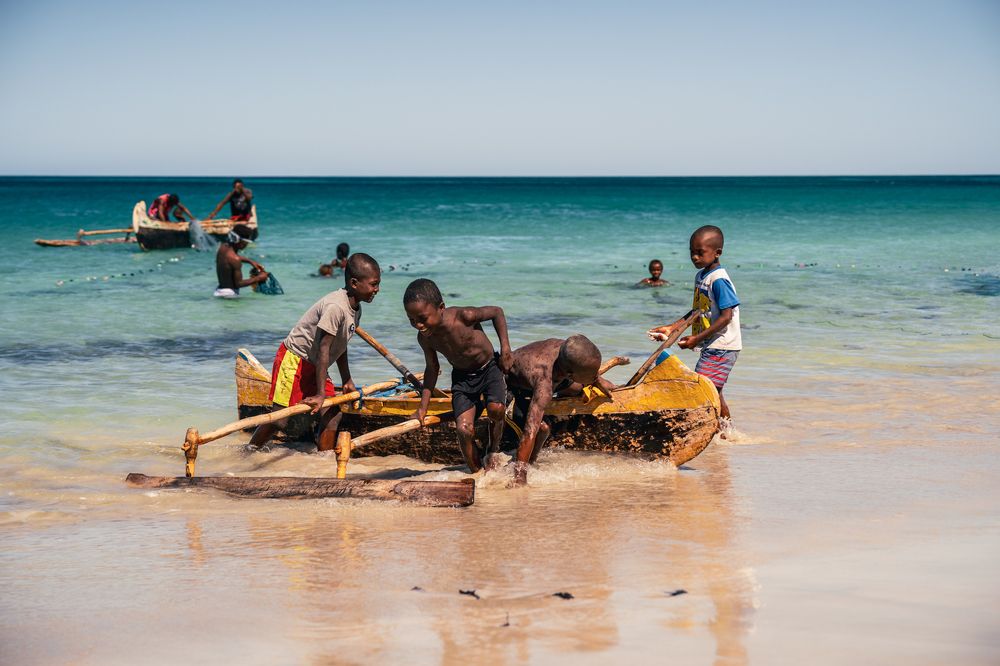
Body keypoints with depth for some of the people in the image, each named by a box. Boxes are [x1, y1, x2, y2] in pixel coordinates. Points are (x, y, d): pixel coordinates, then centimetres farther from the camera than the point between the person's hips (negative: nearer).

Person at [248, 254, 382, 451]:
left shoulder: (355, 310, 3)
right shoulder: (336, 307, -27)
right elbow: (323, 349, -29)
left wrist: (347, 381, 16)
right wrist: (320, 394, -29)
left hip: (314, 366, 9)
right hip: (294, 360, -9)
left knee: (333, 415, 0)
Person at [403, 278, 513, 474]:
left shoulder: (463, 316, -31)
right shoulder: (424, 337, -16)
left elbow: (496, 311, -12)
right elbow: (432, 369, 1)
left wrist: (505, 349, -14)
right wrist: (423, 408, -1)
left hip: (489, 368, -3)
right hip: (462, 377, 3)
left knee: (495, 409, -29)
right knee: (464, 429, -15)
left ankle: (493, 450, 1)